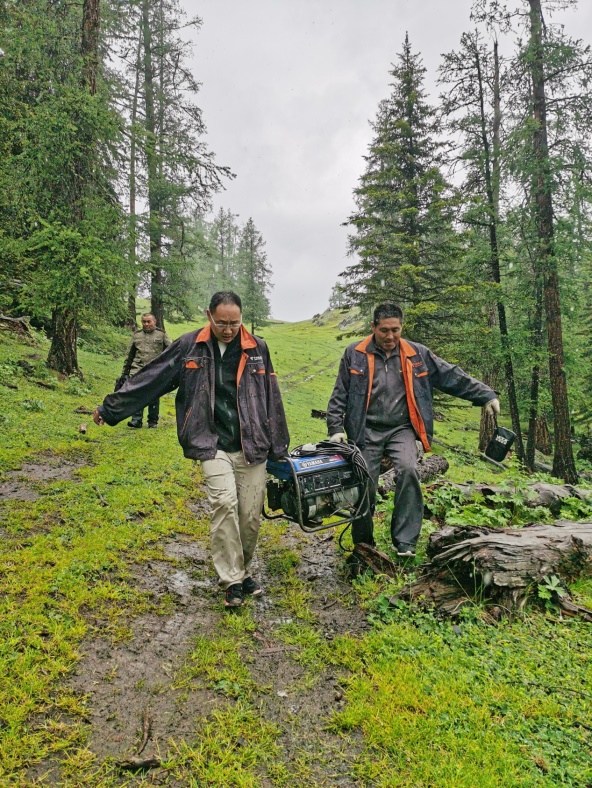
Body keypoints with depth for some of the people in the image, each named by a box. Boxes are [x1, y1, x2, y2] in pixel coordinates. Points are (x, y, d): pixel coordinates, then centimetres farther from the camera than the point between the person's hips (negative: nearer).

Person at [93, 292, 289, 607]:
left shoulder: (256, 348, 2)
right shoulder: (189, 346, -1)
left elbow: (271, 398, 8)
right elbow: (149, 380, 5)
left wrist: (279, 448, 11)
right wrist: (110, 408, 9)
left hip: (252, 447, 1)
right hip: (213, 444, -1)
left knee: (250, 516, 3)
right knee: (224, 503, -19)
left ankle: (242, 571, 28)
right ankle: (232, 581, -3)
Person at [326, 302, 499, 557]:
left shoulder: (417, 354, 6)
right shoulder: (355, 354, 2)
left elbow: (453, 377, 9)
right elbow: (340, 395, 5)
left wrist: (486, 395, 4)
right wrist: (336, 428, -3)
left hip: (401, 429, 1)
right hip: (366, 431, 0)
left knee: (408, 471, -25)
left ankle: (405, 542, -15)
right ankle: (363, 545, 20)